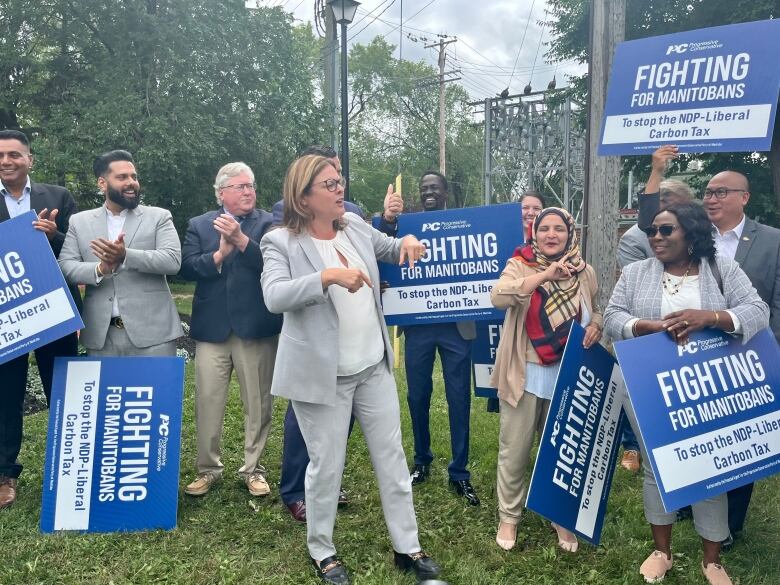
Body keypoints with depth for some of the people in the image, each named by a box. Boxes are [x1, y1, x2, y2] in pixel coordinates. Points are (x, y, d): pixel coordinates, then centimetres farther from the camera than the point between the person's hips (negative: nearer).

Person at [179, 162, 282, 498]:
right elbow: (186, 268, -3)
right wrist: (219, 253, -15)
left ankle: (253, 468, 21)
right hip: (212, 327, 2)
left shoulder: (268, 223, 3)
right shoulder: (199, 225, 10)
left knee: (258, 404, 6)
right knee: (207, 402, 5)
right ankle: (208, 468, 22)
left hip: (256, 327, -1)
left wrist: (241, 239, -21)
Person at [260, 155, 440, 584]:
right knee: (326, 466, 8)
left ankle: (407, 548, 29)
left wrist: (407, 242, -1)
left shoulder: (356, 226, 5)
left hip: (375, 368, 6)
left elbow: (390, 251, 22)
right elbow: (274, 297, -26)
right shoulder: (281, 243, -10)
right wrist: (329, 276, -36)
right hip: (323, 375, -5)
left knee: (392, 458, 13)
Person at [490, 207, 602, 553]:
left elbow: (596, 309, 19)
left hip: (567, 376, 3)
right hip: (525, 376, -3)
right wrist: (545, 274, -28)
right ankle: (508, 517, 27)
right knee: (514, 451, 7)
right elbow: (498, 297, -27)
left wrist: (595, 325, -4)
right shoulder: (519, 266, -7)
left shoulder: (584, 272, 4)